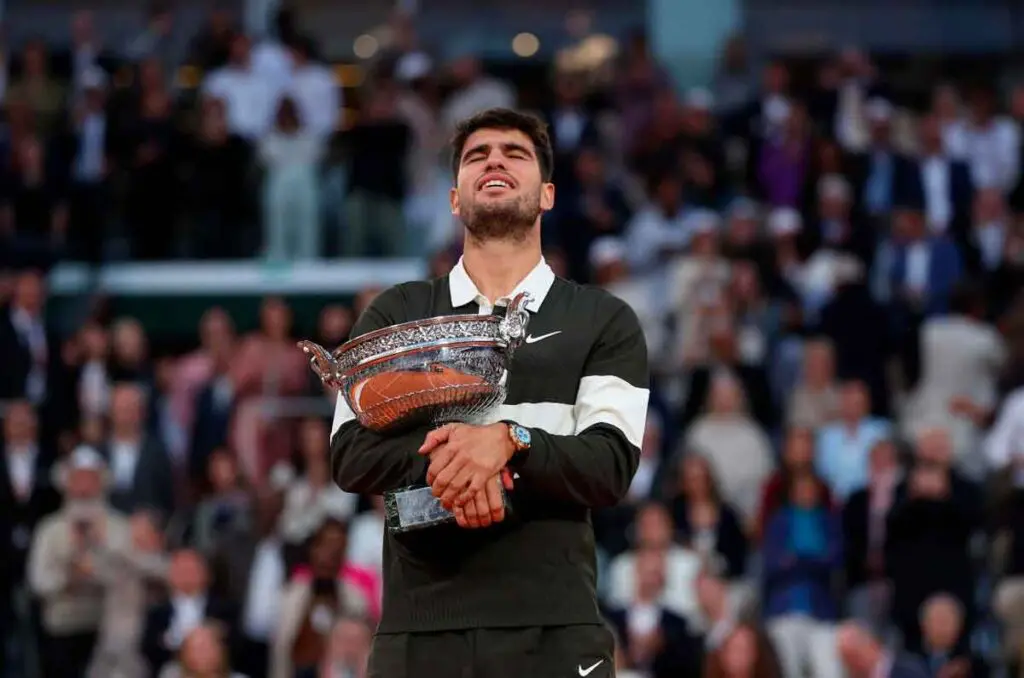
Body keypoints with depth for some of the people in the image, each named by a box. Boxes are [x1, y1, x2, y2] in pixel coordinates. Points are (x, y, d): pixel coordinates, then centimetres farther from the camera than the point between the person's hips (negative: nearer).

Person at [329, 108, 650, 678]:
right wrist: (443, 456, -16)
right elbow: (353, 454, 3)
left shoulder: (605, 322, 11)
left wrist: (508, 442, -19)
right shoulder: (396, 314, 15)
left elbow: (613, 466, -2)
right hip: (418, 628, 1)